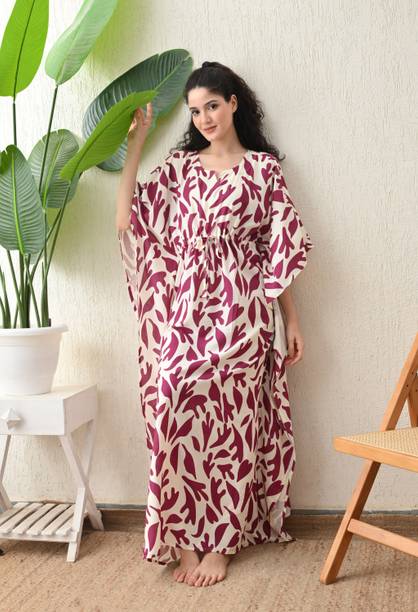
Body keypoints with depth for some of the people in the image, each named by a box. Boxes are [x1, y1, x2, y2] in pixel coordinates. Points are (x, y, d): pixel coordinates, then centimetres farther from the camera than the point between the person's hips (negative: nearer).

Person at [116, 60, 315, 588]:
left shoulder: (263, 167, 8)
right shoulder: (179, 165, 14)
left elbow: (279, 249, 6)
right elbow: (127, 219, 0)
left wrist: (292, 320, 4)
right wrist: (134, 145, -1)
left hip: (239, 307, -2)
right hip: (185, 306, 3)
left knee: (225, 417, -9)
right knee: (180, 407, -11)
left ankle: (218, 542, 4)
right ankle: (188, 539, 1)